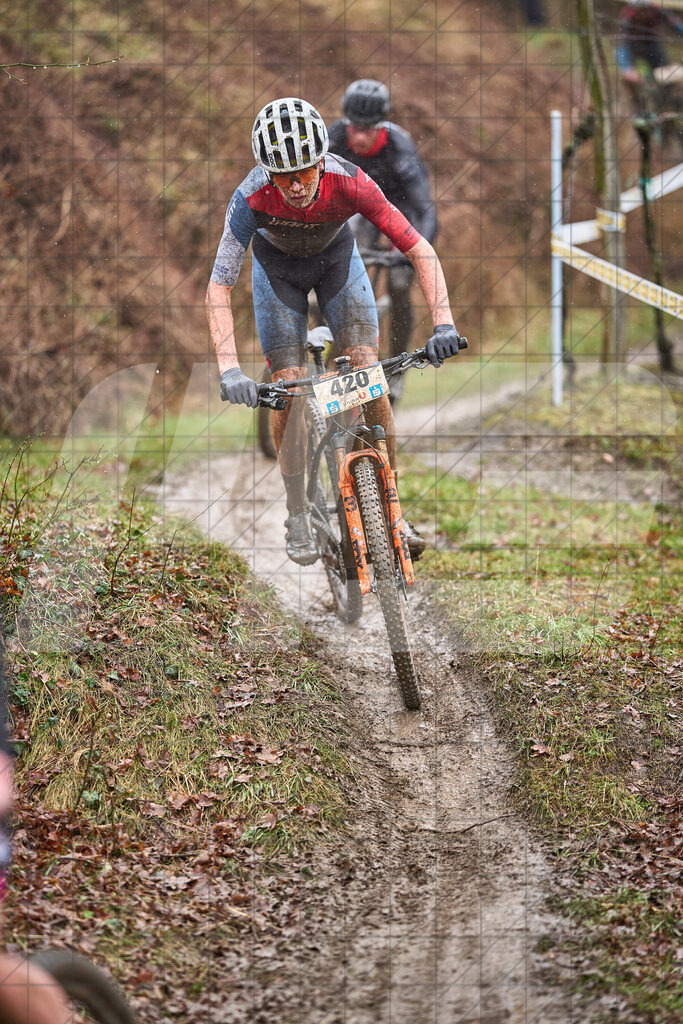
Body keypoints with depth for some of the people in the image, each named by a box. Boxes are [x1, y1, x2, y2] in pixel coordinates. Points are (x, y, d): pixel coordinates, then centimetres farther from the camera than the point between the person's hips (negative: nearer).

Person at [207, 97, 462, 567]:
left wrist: (443, 324, -44)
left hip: (336, 258, 0)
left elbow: (420, 250, -32)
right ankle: (298, 518, 6)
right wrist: (229, 369, -48)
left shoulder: (350, 183, -37)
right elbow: (219, 287, -36)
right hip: (278, 266, 0)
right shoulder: (252, 197, -38)